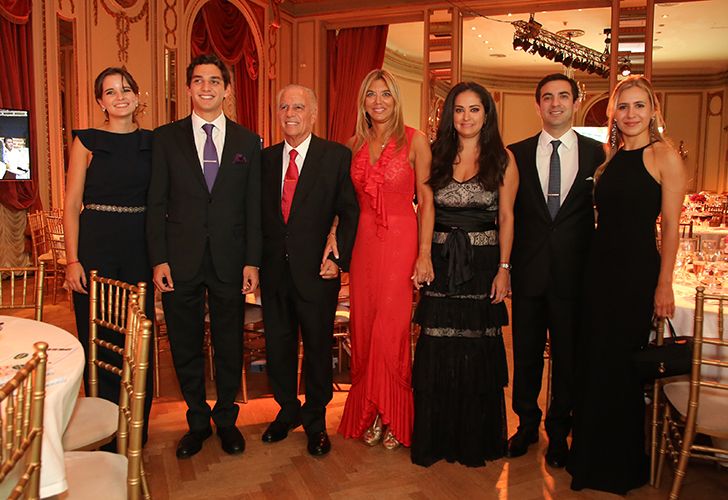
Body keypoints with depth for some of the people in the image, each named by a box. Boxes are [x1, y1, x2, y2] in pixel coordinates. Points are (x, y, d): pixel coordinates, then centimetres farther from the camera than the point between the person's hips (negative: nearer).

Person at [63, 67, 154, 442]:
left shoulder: (152, 142, 8)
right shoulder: (87, 142, 1)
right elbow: (71, 205, -1)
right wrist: (72, 260, -10)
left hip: (140, 247, 2)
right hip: (96, 246, -2)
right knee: (98, 338, 4)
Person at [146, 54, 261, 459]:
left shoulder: (248, 142, 5)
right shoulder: (167, 138, 5)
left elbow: (254, 207, 3)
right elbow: (157, 203, 2)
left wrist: (253, 261, -3)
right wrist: (159, 259, -5)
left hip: (230, 260, 0)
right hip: (181, 260, 0)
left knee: (230, 346, 10)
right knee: (186, 346, 11)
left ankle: (226, 418, 31)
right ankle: (198, 421, 31)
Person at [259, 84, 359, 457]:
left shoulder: (337, 156, -4)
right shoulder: (266, 158, 7)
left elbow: (350, 212, -4)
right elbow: (259, 213, 10)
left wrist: (339, 259, -11)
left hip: (316, 271, -3)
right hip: (274, 271, 4)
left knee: (318, 347, 10)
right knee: (278, 345, 14)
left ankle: (315, 421, 31)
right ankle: (288, 411, 37)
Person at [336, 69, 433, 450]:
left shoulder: (415, 141, -2)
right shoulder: (354, 144, 10)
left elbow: (426, 200, -5)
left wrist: (424, 254, -10)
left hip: (400, 240, -4)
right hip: (362, 242, 4)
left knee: (391, 327, -3)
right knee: (363, 327, 8)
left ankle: (393, 417, 17)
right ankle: (368, 414, 24)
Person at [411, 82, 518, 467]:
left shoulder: (502, 159, 2)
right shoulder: (436, 156, 8)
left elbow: (506, 217, 1)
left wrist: (503, 268, -6)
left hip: (482, 264, -1)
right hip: (441, 263, 2)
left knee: (478, 350, 7)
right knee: (436, 352, 4)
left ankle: (475, 440, 25)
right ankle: (435, 437, 22)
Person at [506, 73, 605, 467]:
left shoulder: (596, 153, 3)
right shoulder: (517, 153, 4)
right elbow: (508, 212, 4)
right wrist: (506, 263, -3)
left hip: (574, 272, 0)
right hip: (528, 269, 1)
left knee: (568, 354, 10)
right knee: (526, 351, 12)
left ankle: (558, 431, 29)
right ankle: (527, 423, 32)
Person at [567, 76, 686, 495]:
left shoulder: (664, 155, -7)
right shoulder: (611, 157, 11)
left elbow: (671, 225, -10)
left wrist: (664, 285, -13)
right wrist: (591, 266, 7)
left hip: (637, 271, -6)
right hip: (600, 267, 6)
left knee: (621, 364, 6)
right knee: (596, 360, 13)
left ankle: (623, 463, 28)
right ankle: (592, 453, 33)